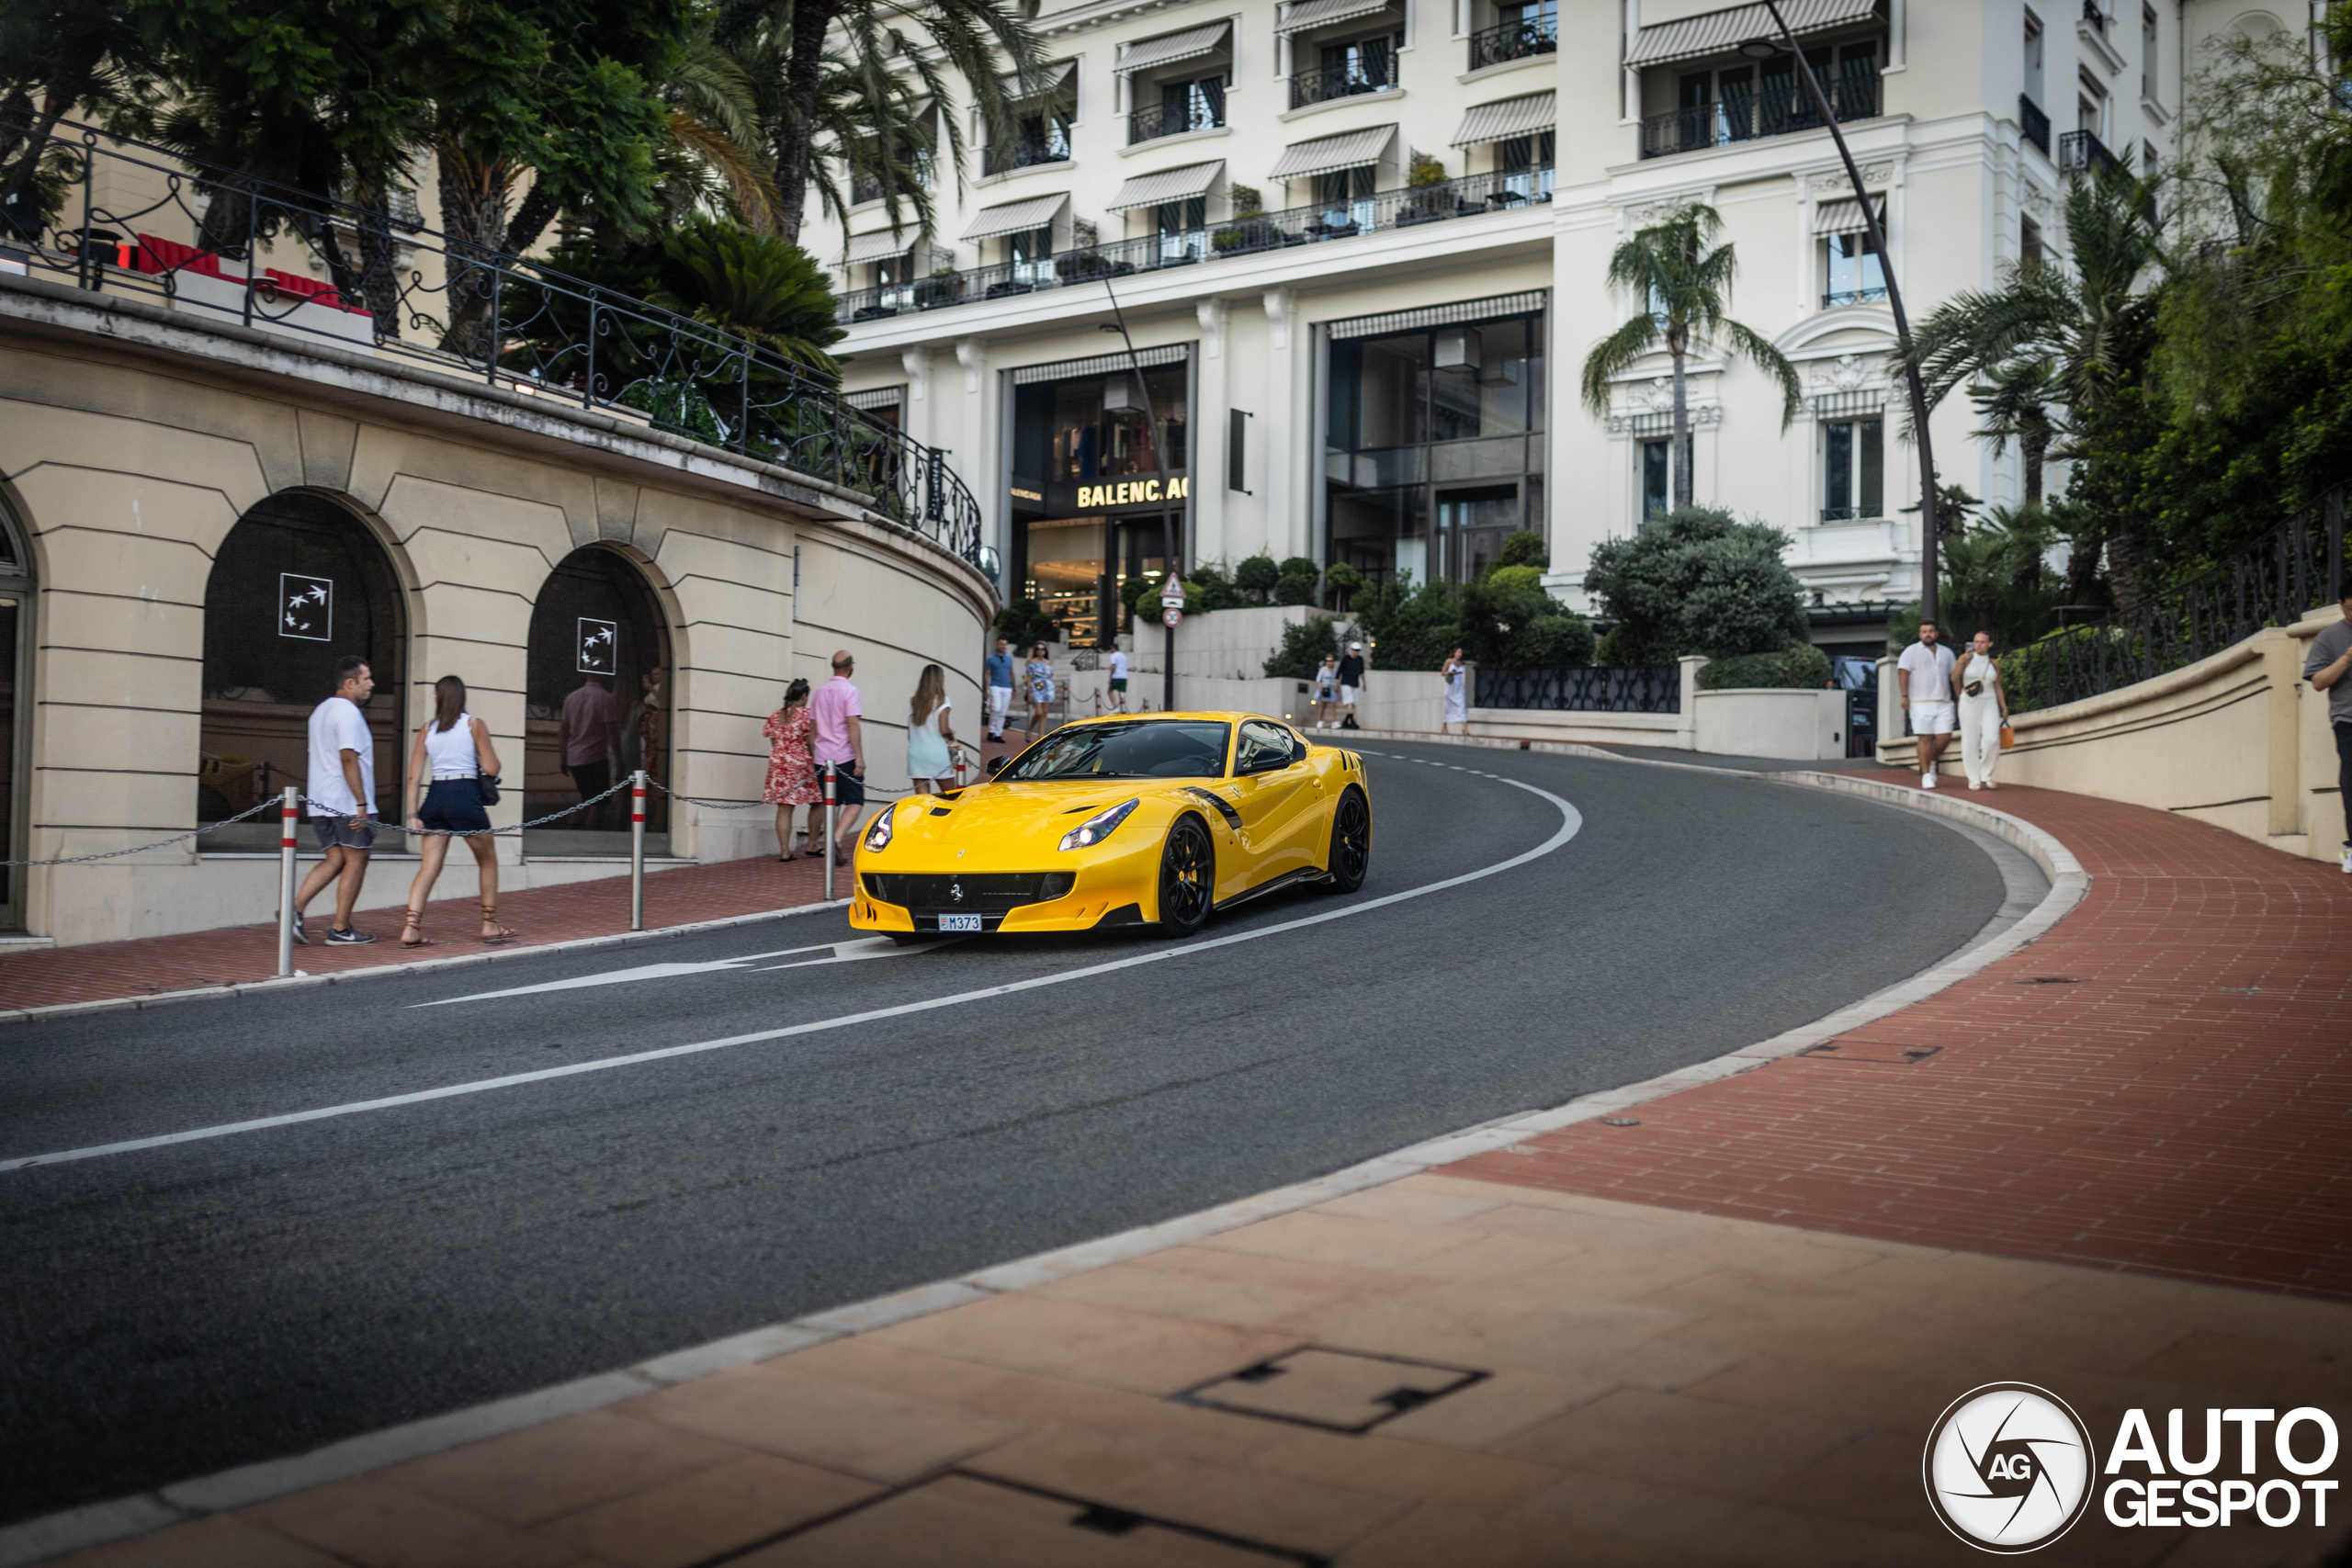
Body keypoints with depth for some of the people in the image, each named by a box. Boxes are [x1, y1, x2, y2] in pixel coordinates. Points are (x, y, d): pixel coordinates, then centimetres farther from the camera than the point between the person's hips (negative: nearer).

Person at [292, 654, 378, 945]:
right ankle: (340, 930, 2)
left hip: (321, 802, 9)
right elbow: (348, 758, -21)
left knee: (334, 860, 10)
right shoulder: (348, 713, -13)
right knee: (355, 861, 0)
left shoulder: (320, 711, 19)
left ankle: (295, 908, -7)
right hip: (347, 803, -9)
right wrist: (361, 803, -23)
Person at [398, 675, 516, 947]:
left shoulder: (426, 728, 10)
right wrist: (490, 751, 17)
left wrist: (412, 814, 4)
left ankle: (411, 929, -9)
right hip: (465, 797, -3)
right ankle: (490, 925, 18)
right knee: (488, 861, 15)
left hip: (435, 796, 3)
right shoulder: (474, 725, 1)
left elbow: (414, 776, 4)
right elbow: (492, 769, -5)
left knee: (428, 868, 3)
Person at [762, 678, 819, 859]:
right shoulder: (807, 714, -6)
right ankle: (812, 844, 14)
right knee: (816, 804, 12)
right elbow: (811, 741, -9)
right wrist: (817, 763, 0)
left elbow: (773, 742, 14)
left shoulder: (775, 716, 10)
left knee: (784, 809, 2)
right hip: (802, 763, -4)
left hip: (778, 763, 4)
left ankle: (784, 851, -2)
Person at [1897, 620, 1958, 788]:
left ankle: (1932, 762, 20)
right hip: (1921, 703, -4)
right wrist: (1905, 696, -16)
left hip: (1943, 703, 4)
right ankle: (1926, 774, 0)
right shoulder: (1911, 651, 4)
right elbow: (1903, 672, -5)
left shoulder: (1947, 653, 18)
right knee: (1925, 738, -7)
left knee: (1945, 737, -6)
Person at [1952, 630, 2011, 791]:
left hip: (1989, 703, 2)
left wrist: (2004, 707, 9)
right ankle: (1974, 780, 6)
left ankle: (1985, 777, 2)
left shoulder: (1994, 664, 10)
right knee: (1970, 742, -3)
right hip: (1969, 703, -2)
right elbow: (1955, 678, -11)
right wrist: (1963, 661, -22)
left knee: (1992, 739, -15)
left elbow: (1998, 687, 15)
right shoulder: (1966, 658, 1)